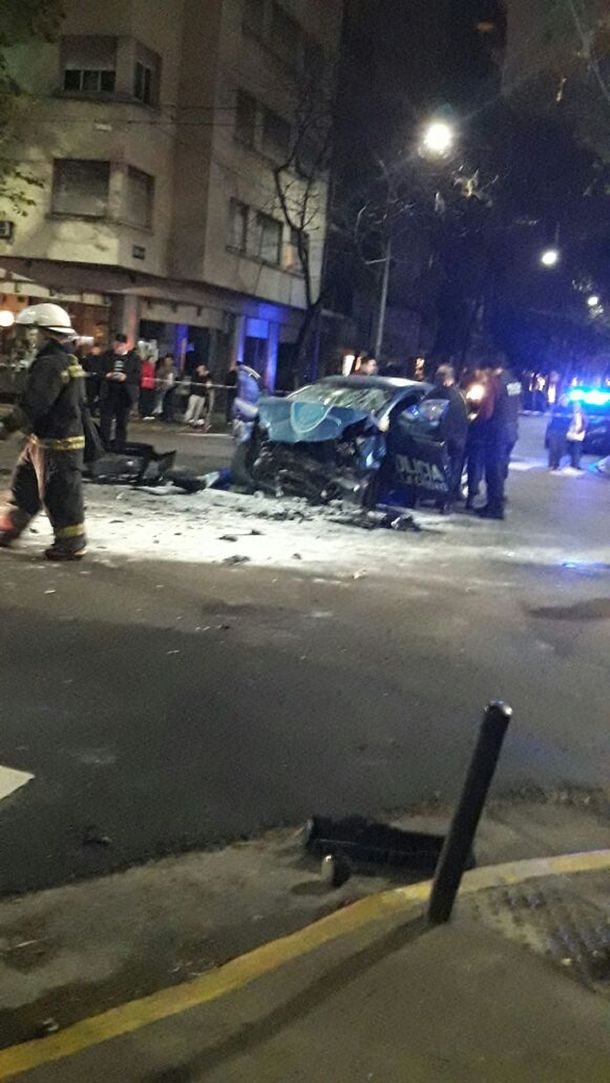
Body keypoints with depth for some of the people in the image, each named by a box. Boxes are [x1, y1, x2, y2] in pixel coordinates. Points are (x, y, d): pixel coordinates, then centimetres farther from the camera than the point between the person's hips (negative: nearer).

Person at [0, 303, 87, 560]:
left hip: (56, 443, -10)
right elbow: (79, 402, 21)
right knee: (24, 484, 18)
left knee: (59, 495, -1)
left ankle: (71, 545, 9)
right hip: (43, 439, 10)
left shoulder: (50, 364, -20)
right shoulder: (68, 361, 13)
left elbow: (32, 404, -27)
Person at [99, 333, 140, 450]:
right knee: (105, 421, 0)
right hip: (108, 394, 1)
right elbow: (100, 371, 7)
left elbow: (138, 376, -3)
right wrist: (107, 375, -14)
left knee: (122, 423, 6)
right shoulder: (107, 356, 7)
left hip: (125, 395, -1)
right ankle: (103, 447, 6)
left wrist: (125, 377, -19)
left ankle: (119, 448, 15)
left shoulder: (133, 358, 1)